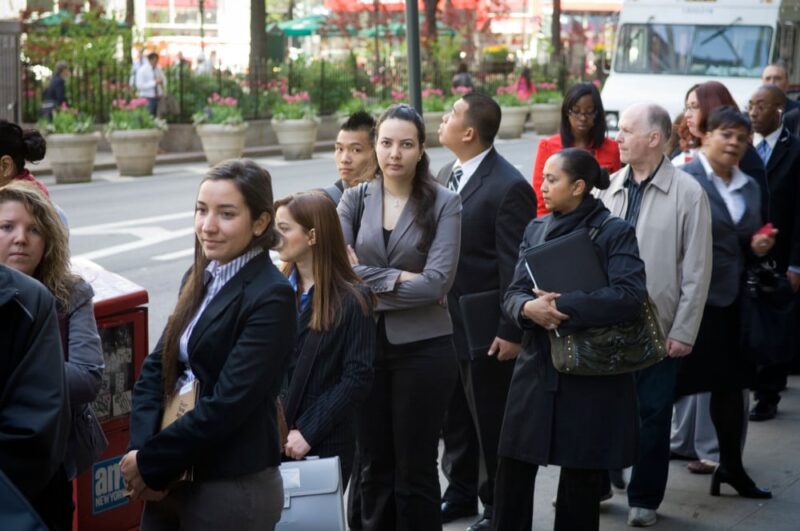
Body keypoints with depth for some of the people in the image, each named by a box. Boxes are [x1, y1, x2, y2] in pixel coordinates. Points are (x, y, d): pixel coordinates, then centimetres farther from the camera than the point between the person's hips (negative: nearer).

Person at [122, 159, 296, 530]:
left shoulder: (271, 298, -15)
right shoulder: (200, 278, 8)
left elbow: (228, 402, -20)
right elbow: (156, 368, 5)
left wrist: (150, 461, -13)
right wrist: (142, 449, -10)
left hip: (234, 489, -7)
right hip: (171, 481, 7)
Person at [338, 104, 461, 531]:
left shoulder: (444, 203, -5)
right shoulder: (355, 199, 3)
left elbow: (437, 282, -15)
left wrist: (368, 285, -11)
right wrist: (396, 278, -16)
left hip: (422, 347, -3)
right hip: (364, 344, 3)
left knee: (415, 469, 6)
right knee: (373, 465, 13)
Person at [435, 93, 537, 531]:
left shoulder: (509, 187, -18)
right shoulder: (446, 175, 8)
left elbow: (516, 265, -18)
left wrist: (511, 330, -18)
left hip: (486, 329, -8)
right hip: (445, 322, 8)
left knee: (492, 421, 7)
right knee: (454, 415, 19)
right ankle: (460, 491, 35)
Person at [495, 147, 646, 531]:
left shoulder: (615, 232, -7)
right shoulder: (536, 229, 10)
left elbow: (629, 295, -20)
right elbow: (514, 292, 5)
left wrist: (562, 305, -21)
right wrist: (528, 307, -19)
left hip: (592, 370, -4)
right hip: (537, 365, 5)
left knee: (582, 474, 6)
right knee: (512, 468, 4)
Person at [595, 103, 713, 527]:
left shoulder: (687, 193, -8)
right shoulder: (609, 187, 2)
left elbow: (696, 270, -7)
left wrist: (683, 331, -9)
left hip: (657, 328, -3)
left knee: (652, 416, 8)